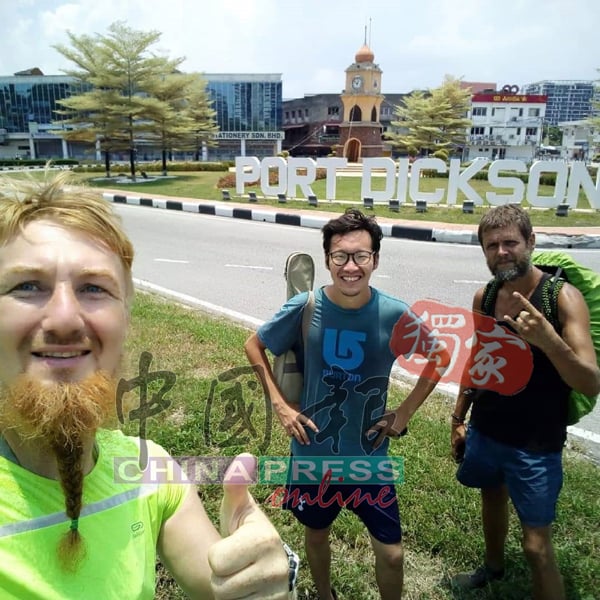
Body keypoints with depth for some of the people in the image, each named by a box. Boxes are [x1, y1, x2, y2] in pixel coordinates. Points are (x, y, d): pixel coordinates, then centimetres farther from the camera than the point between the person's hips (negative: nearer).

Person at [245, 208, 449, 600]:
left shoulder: (395, 315, -17)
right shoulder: (304, 309, -17)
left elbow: (440, 358, 2)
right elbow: (254, 346, 0)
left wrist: (405, 413, -4)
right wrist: (279, 404, -7)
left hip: (370, 455, 0)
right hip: (312, 452, 1)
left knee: (391, 551, 9)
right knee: (317, 534, 23)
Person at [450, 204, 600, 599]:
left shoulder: (563, 297, -20)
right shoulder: (484, 297, -4)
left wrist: (546, 339, -43)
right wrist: (459, 419, 13)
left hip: (535, 445, -6)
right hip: (484, 432, 6)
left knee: (537, 547, 1)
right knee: (493, 498, 28)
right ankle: (493, 567, 56)